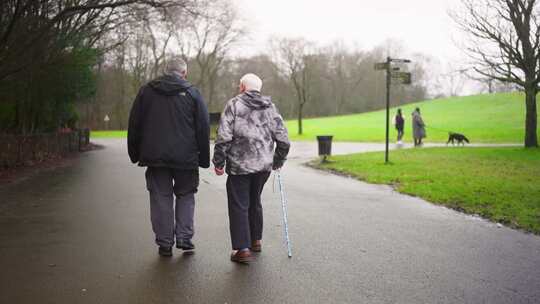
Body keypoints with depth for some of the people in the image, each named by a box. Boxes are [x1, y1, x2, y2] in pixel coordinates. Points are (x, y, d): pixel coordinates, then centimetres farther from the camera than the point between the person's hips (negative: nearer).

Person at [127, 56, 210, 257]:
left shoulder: (146, 92, 7)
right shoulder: (192, 93, 1)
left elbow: (134, 125, 9)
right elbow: (203, 129, 0)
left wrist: (135, 154, 16)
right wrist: (204, 158, 5)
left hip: (155, 157, 1)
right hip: (185, 157, -1)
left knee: (161, 198, 7)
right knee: (185, 195, 14)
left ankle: (165, 243, 8)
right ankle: (184, 238, 8)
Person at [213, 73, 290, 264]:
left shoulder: (234, 104, -4)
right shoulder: (270, 107, 8)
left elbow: (224, 136, -12)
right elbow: (283, 139, 7)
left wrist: (219, 162, -4)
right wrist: (278, 161, 20)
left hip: (239, 165, -5)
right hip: (264, 165, 5)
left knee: (239, 206, 0)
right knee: (255, 202, 21)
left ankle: (243, 248, -6)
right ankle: (256, 241, 32)